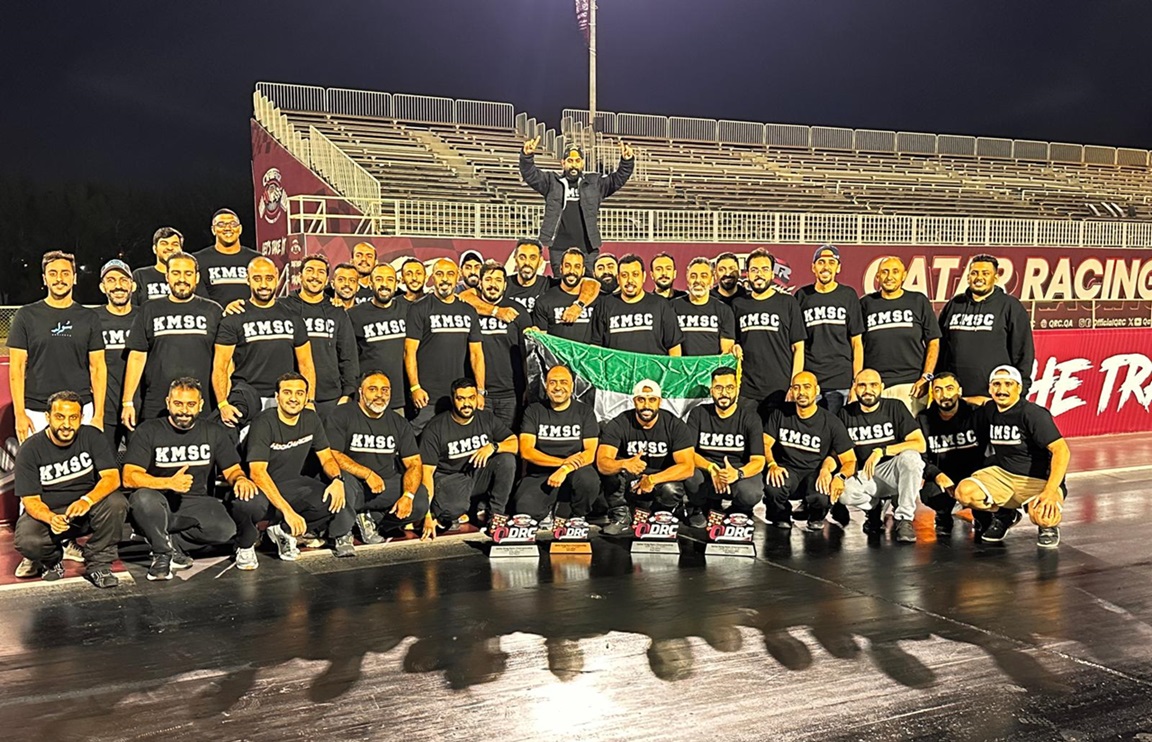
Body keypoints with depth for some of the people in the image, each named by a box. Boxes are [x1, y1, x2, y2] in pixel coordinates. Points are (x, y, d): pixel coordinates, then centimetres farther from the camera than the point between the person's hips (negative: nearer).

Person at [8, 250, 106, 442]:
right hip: (36, 412, 0)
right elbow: (17, 368, 4)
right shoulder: (26, 315, 6)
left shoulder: (89, 318, 8)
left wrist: (98, 415, 0)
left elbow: (97, 368, 7)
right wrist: (19, 414, -4)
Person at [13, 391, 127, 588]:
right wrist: (51, 518, -36)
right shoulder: (29, 450, -11)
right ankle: (52, 559, 7)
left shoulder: (92, 437, -9)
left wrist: (87, 500, -38)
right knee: (27, 541, -32)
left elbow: (112, 477, -17)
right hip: (46, 511, -1)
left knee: (116, 504, -30)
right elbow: (30, 500, -13)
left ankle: (97, 564, -11)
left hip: (87, 507, 1)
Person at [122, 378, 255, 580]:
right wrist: (169, 483, -26)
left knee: (226, 529, -29)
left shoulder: (213, 432, 9)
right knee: (143, 498, -37)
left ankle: (168, 541, -4)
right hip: (159, 504, -2)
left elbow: (231, 470, 10)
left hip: (196, 505, 2)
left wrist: (240, 479, -17)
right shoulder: (148, 431, 0)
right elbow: (129, 477, -9)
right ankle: (162, 553, -11)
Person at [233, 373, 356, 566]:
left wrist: (337, 479, -18)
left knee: (336, 501, -22)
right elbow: (257, 472, -27)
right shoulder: (264, 423, -19)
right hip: (263, 487, -5)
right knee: (248, 503, -40)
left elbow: (327, 457, 7)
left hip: (293, 485, 5)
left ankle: (284, 530, -1)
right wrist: (287, 511, -36)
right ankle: (245, 546, -7)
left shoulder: (311, 419, 0)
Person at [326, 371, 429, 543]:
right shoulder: (342, 416, -4)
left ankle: (370, 520, -1)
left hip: (387, 485, 4)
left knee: (421, 500, -22)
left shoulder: (399, 424, 9)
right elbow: (332, 455, -15)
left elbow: (414, 464, 3)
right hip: (354, 483, -3)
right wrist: (367, 474, -22)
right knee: (342, 479, -38)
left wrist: (408, 496, -16)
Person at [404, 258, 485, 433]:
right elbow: (410, 351, -4)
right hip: (428, 398, -4)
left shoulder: (469, 312, 14)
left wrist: (480, 391, 6)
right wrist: (414, 387, -13)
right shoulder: (419, 310, 1)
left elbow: (476, 353, 13)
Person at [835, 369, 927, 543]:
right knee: (843, 492, -32)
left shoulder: (895, 407, -2)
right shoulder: (846, 413, 5)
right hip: (864, 476, 1)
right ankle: (876, 506, 2)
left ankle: (904, 519, -20)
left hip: (892, 471, -1)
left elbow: (920, 444, -11)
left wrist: (881, 451, -21)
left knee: (910, 457, -34)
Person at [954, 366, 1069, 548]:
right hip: (1002, 474, 5)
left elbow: (1062, 451, -23)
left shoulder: (1033, 414, -16)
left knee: (1044, 517, -36)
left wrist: (1050, 491, -33)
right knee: (964, 491, -21)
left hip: (1039, 479, -5)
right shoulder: (986, 412, 2)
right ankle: (1004, 515, 10)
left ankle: (1048, 526, 6)